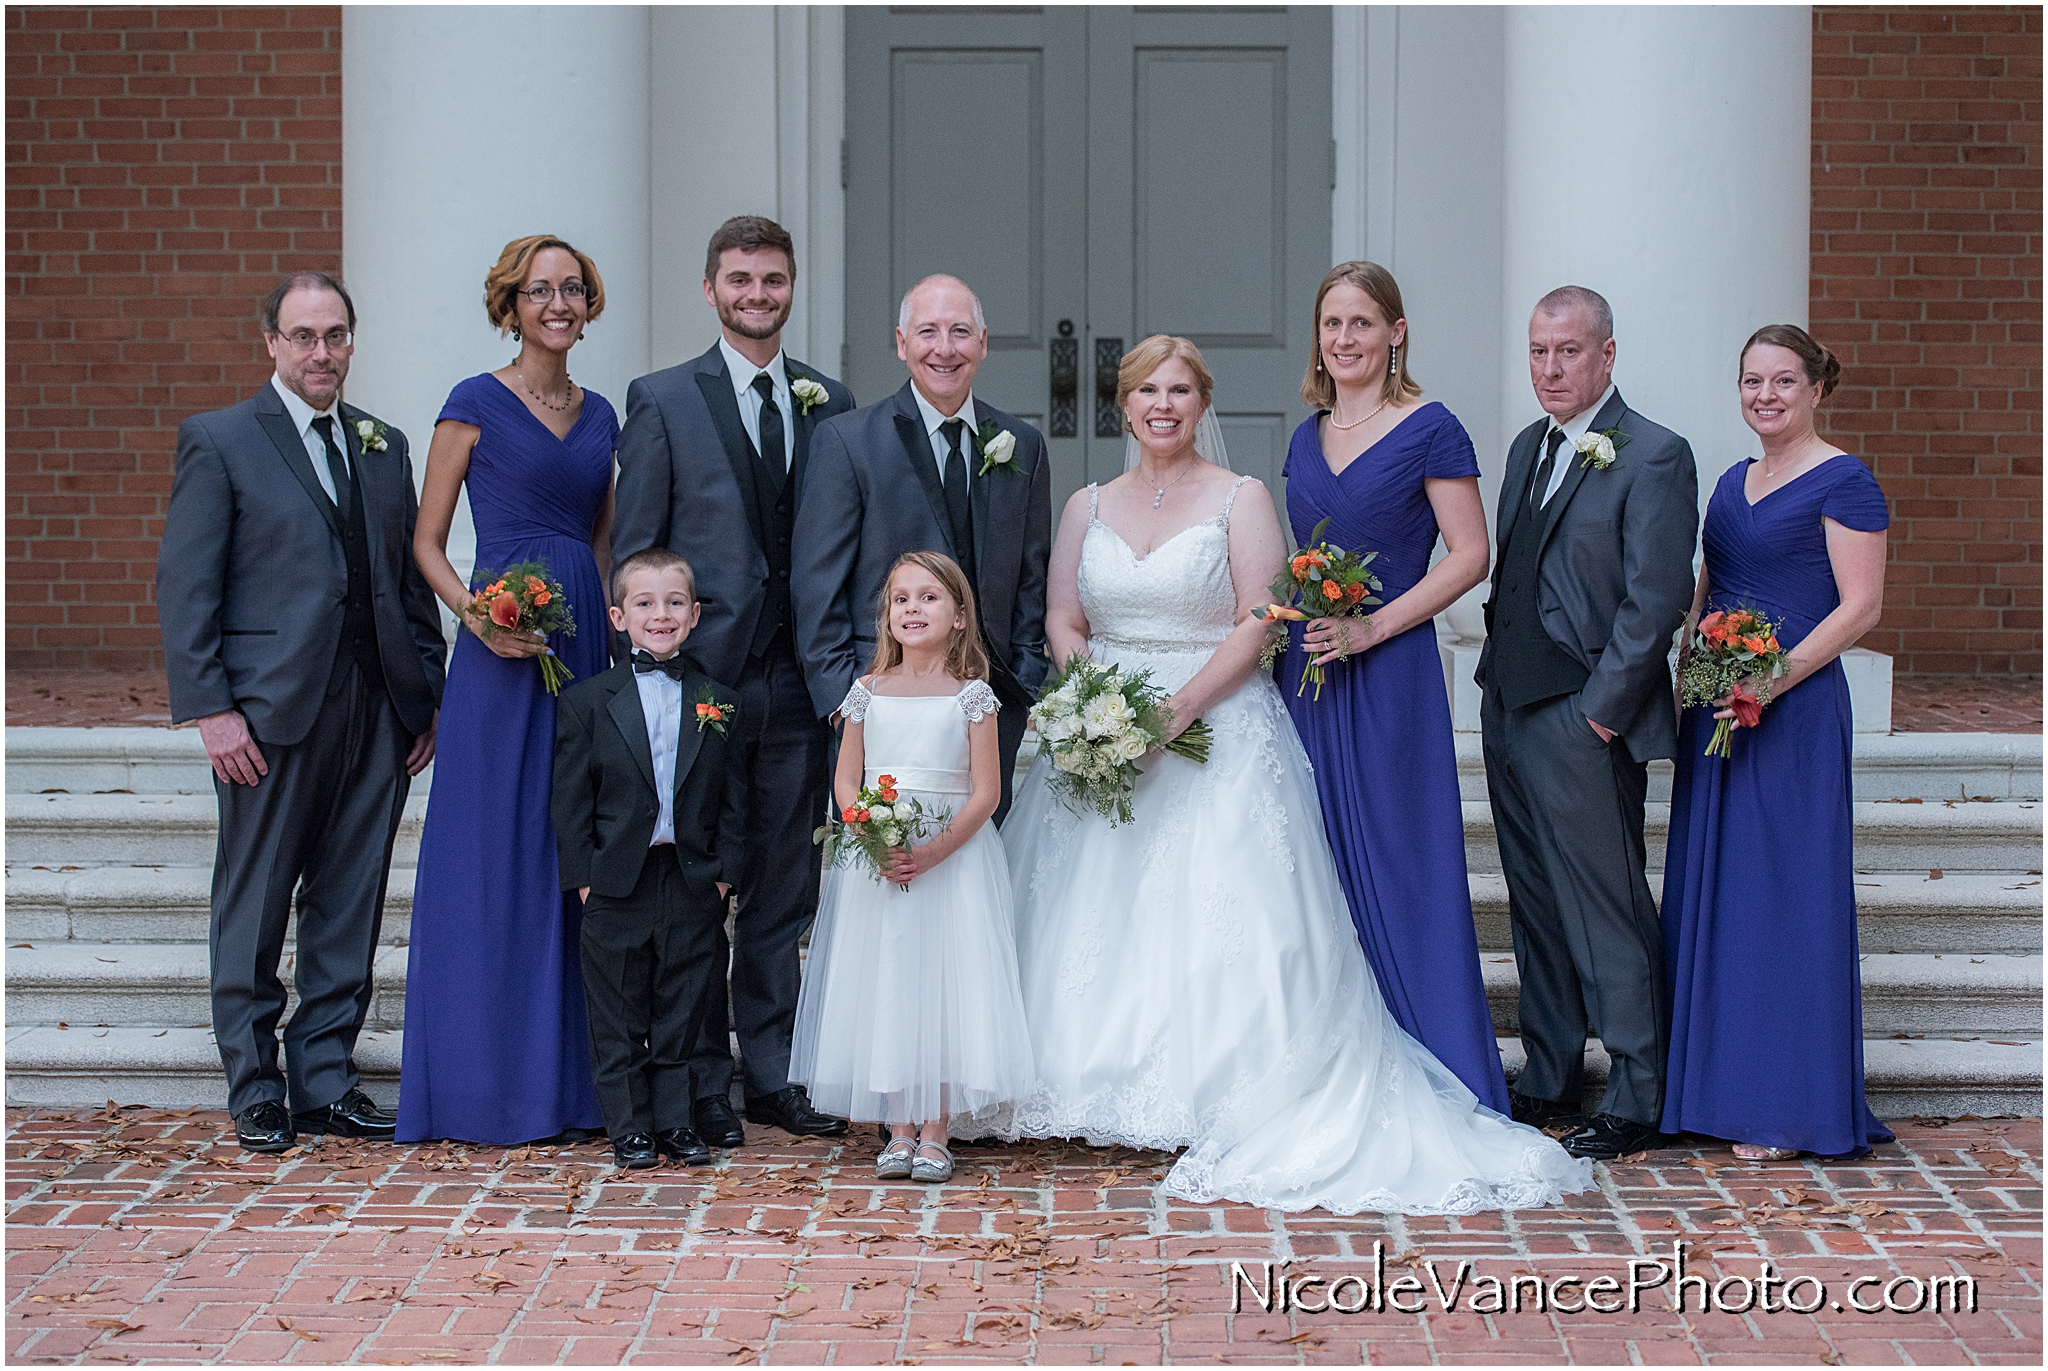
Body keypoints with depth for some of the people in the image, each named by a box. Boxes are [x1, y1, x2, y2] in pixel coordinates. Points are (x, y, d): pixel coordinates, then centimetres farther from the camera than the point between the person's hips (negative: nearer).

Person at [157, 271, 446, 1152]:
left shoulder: (385, 446, 15)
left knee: (350, 911, 7)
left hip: (377, 709, 5)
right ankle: (256, 1089, 13)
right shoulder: (218, 441, 0)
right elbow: (184, 586, -5)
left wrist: (429, 694, 9)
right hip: (270, 711, -5)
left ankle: (326, 1080, 16)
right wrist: (210, 708, -13)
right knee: (254, 910, 3)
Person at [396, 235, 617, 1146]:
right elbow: (427, 541, -1)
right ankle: (486, 1086, 3)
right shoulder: (476, 404, -1)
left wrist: (615, 642, 9)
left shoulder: (598, 415, 15)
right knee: (495, 857, -4)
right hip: (502, 654, -5)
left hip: (586, 648, 6)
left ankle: (569, 1081, 13)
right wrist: (476, 614, -17)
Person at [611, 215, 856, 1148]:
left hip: (798, 685, 3)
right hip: (700, 677, -3)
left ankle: (772, 1077, 18)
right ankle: (701, 1082, 10)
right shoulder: (662, 401, 1)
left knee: (785, 895, 9)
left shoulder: (830, 404, 11)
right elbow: (632, 549, 0)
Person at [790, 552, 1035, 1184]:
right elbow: (845, 783, 5)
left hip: (953, 860, -2)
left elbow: (985, 793, -6)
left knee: (945, 988, -3)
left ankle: (935, 1134, 3)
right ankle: (899, 1132, 11)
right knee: (885, 991, 3)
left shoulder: (972, 696, -2)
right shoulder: (868, 693, 5)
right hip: (875, 864, 2)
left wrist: (934, 851, -18)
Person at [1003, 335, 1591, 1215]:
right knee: (1097, 919, -2)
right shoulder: (1088, 508, 13)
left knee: (1220, 922, -12)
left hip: (1218, 733, -4)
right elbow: (1063, 622, 10)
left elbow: (1257, 624, -6)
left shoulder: (1240, 501, 1)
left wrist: (1178, 706, -17)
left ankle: (1235, 1125, -11)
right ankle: (1108, 1102, 5)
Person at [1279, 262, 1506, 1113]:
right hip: (1307, 673, 6)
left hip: (1389, 675, -6)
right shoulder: (1308, 438, 13)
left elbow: (1469, 557, -10)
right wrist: (1287, 615, 3)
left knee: (1397, 865, -5)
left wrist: (1371, 628, -16)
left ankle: (1438, 1076, 4)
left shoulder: (1429, 431, -6)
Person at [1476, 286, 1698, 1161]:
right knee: (1535, 907, 14)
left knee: (1607, 913, -3)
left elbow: (1656, 600, -14)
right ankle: (1549, 1079, 24)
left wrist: (1601, 712, -15)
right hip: (1509, 712, 8)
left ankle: (1637, 1101, 6)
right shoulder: (1527, 449, 15)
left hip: (1585, 725, -8)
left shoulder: (1654, 457, -10)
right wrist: (1500, 681, 11)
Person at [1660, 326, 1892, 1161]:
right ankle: (1718, 1087, 18)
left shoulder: (1842, 482, -7)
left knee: (1784, 893, -5)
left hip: (1795, 710, -8)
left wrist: (1778, 677, -20)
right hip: (1715, 711, 8)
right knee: (1710, 890, 9)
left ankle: (1790, 1111, 1)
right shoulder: (1733, 482, 15)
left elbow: (1861, 606, -12)